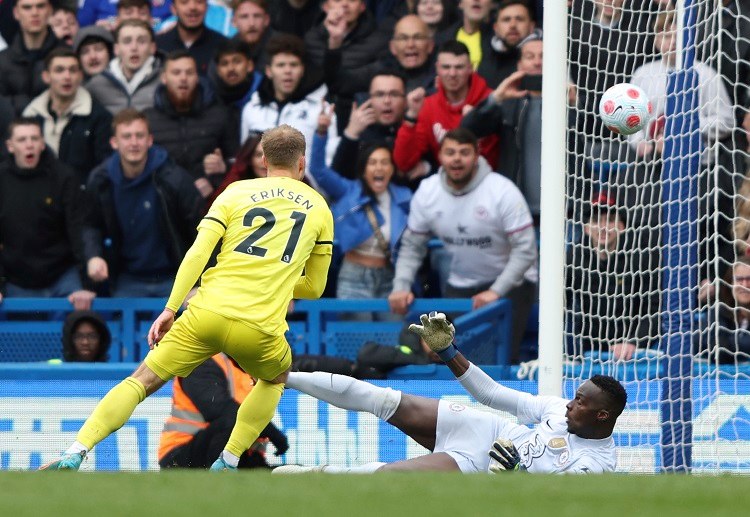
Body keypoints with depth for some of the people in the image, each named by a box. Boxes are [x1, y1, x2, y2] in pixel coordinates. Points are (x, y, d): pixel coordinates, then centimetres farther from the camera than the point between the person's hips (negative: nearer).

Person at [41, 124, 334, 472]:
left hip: (208, 313, 0)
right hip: (260, 330, 0)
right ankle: (228, 462, 17)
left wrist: (170, 309, 0)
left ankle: (74, 455, -9)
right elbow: (314, 286, 21)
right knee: (275, 378, 33)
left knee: (142, 380, 7)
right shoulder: (319, 208, 15)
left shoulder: (237, 192, 12)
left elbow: (197, 254, 0)